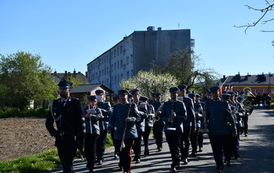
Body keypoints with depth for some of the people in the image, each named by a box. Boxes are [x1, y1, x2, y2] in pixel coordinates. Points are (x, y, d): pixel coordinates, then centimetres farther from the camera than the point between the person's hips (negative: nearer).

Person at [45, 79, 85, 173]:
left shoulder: (76, 102, -3)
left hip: (72, 139, -5)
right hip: (60, 139, 5)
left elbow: (81, 122, -5)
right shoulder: (54, 104, 7)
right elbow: (48, 123, 11)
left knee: (67, 165, -13)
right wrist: (54, 133, -8)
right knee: (65, 164, 15)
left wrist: (81, 140, -9)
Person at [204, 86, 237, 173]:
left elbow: (231, 117, 1)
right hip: (213, 132, 0)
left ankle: (228, 160, 43)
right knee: (217, 150, -1)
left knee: (227, 148, 15)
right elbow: (206, 117, 6)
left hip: (225, 131, 0)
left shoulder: (224, 104, 0)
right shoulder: (208, 104, 3)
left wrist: (234, 130, -2)